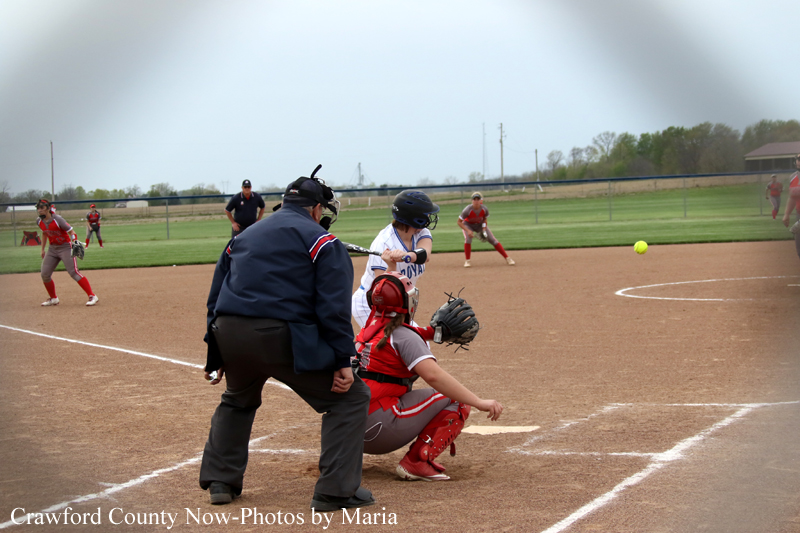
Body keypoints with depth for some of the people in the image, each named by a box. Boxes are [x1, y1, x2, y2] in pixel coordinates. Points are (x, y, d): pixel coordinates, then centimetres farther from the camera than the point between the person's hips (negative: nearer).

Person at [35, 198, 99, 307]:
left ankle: (92, 296, -15)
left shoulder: (57, 219, -20)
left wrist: (75, 242, -35)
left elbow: (71, 231, -17)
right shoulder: (40, 222, 0)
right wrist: (43, 249, 21)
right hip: (52, 249, 7)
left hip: (65, 247, -7)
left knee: (74, 272, -18)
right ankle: (53, 299, 22)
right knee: (45, 274, 3)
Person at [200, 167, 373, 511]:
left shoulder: (242, 237, 25)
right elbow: (334, 308, -6)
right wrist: (343, 360, -7)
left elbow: (215, 299, 24)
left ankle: (220, 480, 31)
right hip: (282, 338, -6)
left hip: (228, 335, 6)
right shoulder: (321, 240, 6)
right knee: (350, 397, 6)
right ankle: (335, 491, -2)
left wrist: (217, 358, 26)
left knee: (237, 401, 36)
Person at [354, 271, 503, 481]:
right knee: (456, 402, -2)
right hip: (377, 428, -9)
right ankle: (417, 462, -14)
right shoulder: (403, 335, -8)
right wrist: (479, 403, -22)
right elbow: (433, 375, -21)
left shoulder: (369, 330, 15)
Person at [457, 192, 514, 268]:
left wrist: (484, 229, -19)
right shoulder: (467, 210, -33)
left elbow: (484, 219, -3)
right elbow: (459, 222, -24)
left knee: (493, 240, -6)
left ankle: (507, 258, 1)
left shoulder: (485, 209, -24)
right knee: (468, 239, -29)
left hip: (480, 225, 2)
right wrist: (468, 231, -35)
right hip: (468, 225, -2)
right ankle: (468, 261, -12)